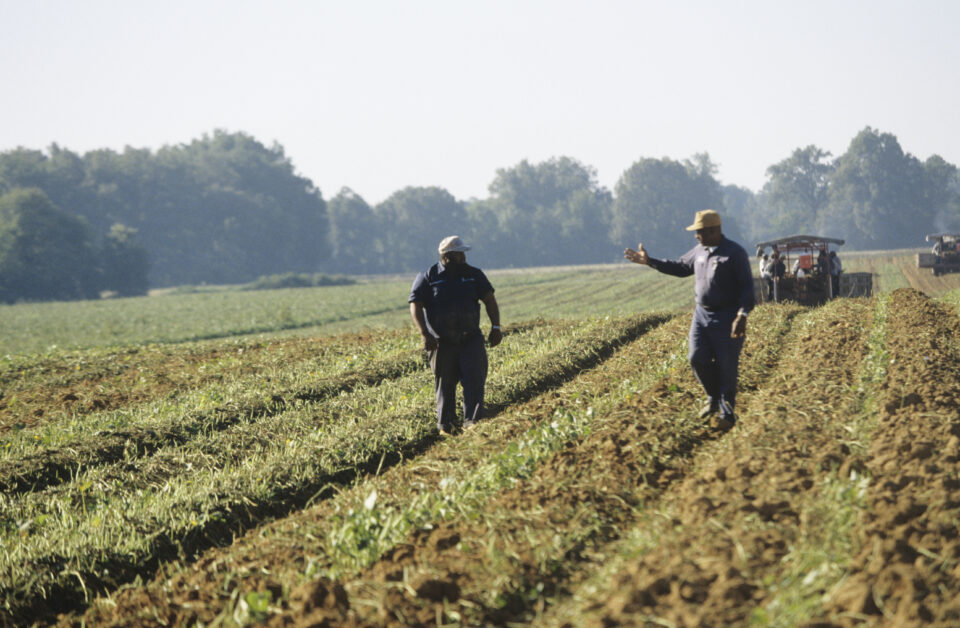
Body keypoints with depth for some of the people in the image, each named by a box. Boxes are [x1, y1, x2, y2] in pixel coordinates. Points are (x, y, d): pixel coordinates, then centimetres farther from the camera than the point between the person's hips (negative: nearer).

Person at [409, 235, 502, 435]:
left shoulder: (473, 275, 8)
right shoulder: (427, 278, -2)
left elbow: (489, 299, 10)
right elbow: (415, 306, -6)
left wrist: (495, 327, -1)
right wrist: (425, 334, -17)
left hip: (471, 338, 2)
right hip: (442, 342, -2)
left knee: (474, 378, -12)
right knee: (445, 383, 4)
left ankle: (472, 421, -12)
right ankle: (445, 424, 16)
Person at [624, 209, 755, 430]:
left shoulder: (735, 253, -12)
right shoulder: (699, 251, 10)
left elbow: (747, 287, -14)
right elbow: (680, 267, 25)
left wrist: (742, 315, -24)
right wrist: (649, 261, 20)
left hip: (726, 318, -7)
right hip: (702, 313, 7)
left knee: (726, 366, -2)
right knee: (698, 358, 0)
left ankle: (727, 413, 9)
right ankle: (714, 398, 24)